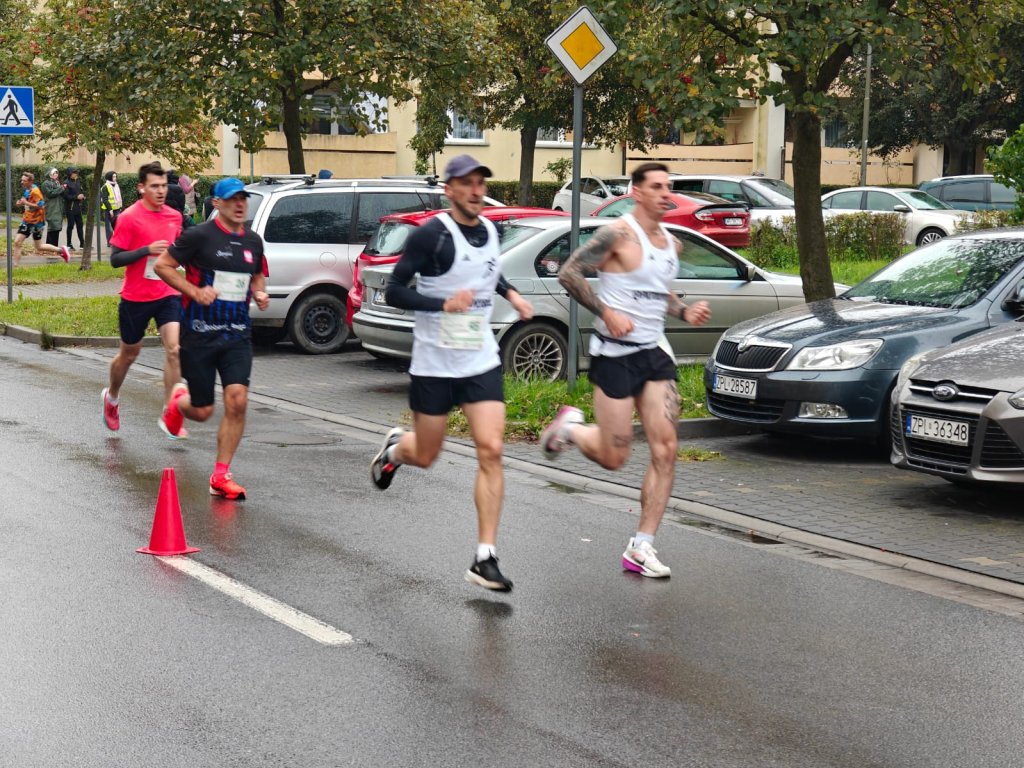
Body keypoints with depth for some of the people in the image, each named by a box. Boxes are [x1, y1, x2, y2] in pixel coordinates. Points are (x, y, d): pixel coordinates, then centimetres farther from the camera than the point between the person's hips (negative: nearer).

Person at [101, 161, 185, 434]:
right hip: (136, 298, -3)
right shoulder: (129, 217, -10)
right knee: (129, 354, 14)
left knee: (174, 349, -15)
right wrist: (147, 250, -23)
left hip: (167, 295, 3)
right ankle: (112, 396, 42)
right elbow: (115, 259, -12)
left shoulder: (174, 217, 6)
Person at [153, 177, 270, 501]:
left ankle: (221, 476, -1)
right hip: (199, 334, -4)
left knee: (237, 401, -13)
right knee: (202, 411, 4)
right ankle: (177, 402, 44)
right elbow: (162, 265, -5)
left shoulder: (253, 241, 9)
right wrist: (195, 291, -16)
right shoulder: (199, 235, -8)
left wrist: (259, 293, 4)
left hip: (238, 334, 4)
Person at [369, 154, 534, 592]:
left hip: (481, 362, 4)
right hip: (433, 363, -4)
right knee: (426, 457, 10)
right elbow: (393, 292, -14)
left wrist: (510, 293, 11)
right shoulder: (431, 235, -13)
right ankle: (394, 448, 49)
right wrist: (444, 303, -26)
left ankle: (485, 559, -7)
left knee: (491, 451, -10)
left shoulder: (490, 231, 6)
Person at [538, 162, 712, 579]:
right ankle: (569, 427, 31)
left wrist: (685, 312, 8)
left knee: (665, 450, -4)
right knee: (613, 457, -2)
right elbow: (569, 272, -13)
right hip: (615, 353, -7)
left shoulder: (672, 243, 12)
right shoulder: (618, 234, -12)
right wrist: (605, 311, -21)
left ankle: (642, 546, 2)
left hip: (655, 354, 7)